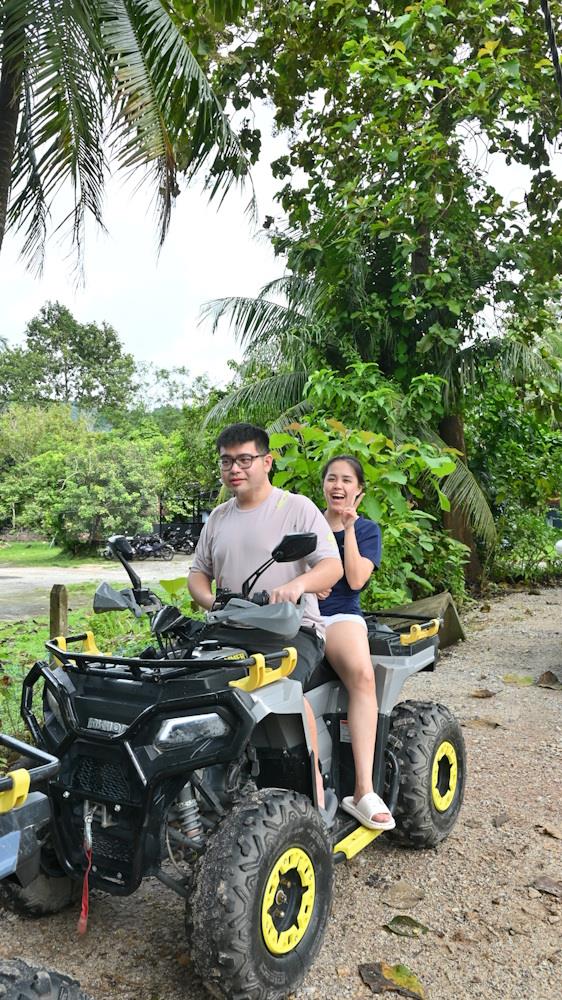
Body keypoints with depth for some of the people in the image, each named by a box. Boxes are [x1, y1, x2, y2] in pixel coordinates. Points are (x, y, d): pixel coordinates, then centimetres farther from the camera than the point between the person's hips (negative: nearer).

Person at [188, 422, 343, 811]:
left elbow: (333, 566, -7)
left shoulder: (297, 508, 2)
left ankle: (314, 781, -14)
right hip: (233, 632, 5)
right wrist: (210, 601, -1)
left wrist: (298, 583, -29)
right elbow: (198, 572, 22)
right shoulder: (218, 518, 19)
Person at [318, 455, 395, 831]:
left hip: (341, 615, -1)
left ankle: (364, 791, -34)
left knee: (362, 674, -34)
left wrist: (348, 528, -4)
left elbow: (356, 580, -4)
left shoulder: (367, 529, 11)